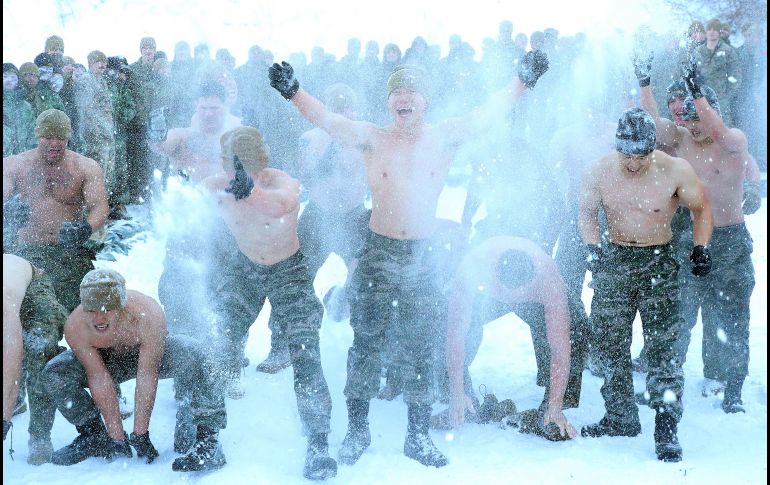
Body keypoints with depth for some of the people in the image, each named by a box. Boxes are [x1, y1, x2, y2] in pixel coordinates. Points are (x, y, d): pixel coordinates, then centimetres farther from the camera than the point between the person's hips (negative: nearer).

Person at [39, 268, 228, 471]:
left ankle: (208, 438, -28)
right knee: (53, 374, -18)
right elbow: (100, 381, -26)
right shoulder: (75, 327, -31)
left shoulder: (148, 315, -38)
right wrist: (117, 437, -25)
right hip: (107, 360, 3)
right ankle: (94, 435, -1)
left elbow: (147, 378, -33)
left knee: (194, 356, -34)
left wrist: (140, 434, -31)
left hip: (153, 354, -3)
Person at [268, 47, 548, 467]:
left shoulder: (445, 138, 1)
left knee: (418, 349, 9)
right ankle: (357, 429, 19)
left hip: (421, 255, 1)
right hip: (378, 253, -1)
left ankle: (418, 436, 20)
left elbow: (487, 113, -3)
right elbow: (327, 120, -14)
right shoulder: (372, 138, -3)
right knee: (366, 343, 5)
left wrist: (522, 82, -13)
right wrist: (293, 92, -29)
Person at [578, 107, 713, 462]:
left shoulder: (676, 171, -14)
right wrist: (592, 247, -8)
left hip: (658, 263, -3)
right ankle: (620, 419, 24)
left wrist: (701, 248, -11)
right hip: (614, 260, 3)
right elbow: (587, 212, 7)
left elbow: (701, 208, 0)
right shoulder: (599, 171, -7)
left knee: (661, 347, -9)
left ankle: (667, 431, -5)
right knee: (610, 344, 9)